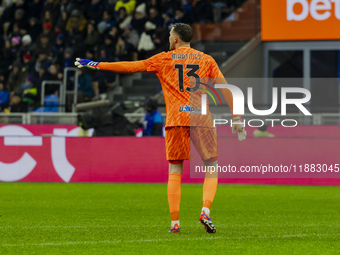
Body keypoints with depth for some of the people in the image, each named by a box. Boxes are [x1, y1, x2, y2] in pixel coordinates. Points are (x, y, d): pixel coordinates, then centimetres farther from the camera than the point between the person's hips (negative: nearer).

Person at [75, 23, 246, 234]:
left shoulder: (164, 59, 8)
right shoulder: (207, 60, 11)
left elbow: (130, 66, 11)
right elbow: (225, 89, 5)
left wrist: (97, 65, 18)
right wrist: (237, 118, 8)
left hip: (176, 120, 0)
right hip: (201, 119, 0)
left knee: (175, 171, 7)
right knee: (212, 167, 10)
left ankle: (175, 222, 2)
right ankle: (206, 211, -11)